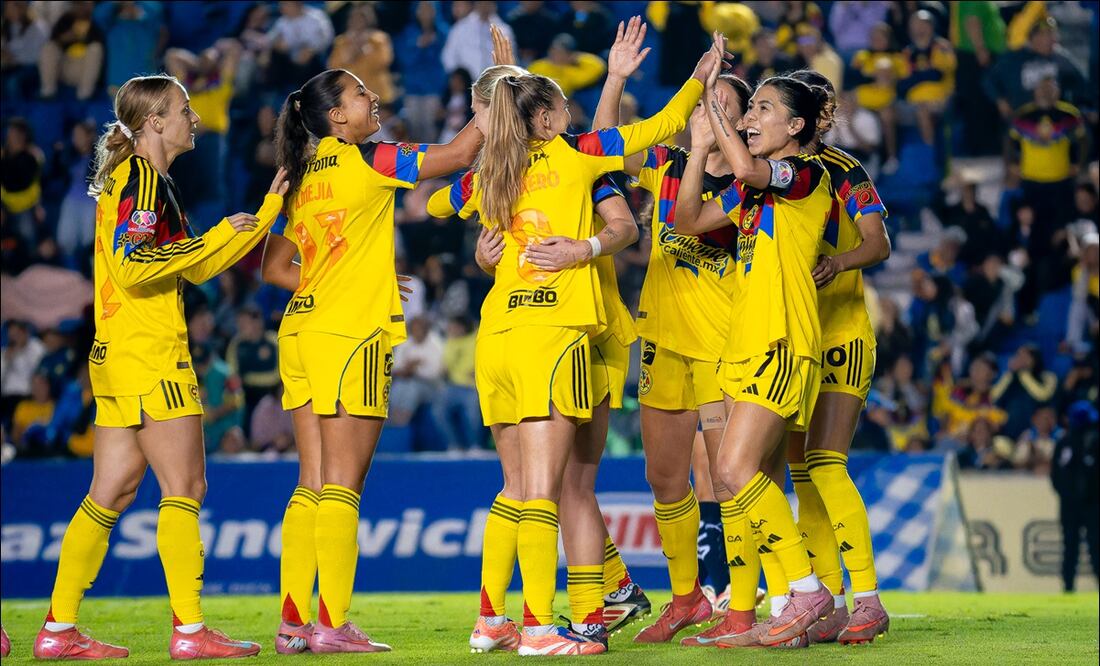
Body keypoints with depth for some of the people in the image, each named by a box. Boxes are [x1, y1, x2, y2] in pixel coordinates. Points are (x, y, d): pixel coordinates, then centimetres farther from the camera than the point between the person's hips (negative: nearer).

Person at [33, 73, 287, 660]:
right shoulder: (141, 178, -10)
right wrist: (216, 237, -15)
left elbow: (197, 267, 23)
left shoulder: (148, 180, 21)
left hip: (116, 357, 10)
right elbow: (132, 267, -21)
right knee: (184, 487, -7)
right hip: (150, 354, -10)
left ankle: (59, 629, 9)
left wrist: (267, 212, 22)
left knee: (112, 491, 9)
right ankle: (189, 631, -8)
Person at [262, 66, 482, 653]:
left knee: (313, 484, 7)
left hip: (301, 332, 7)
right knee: (342, 485, -6)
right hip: (351, 335, -7)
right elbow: (458, 153, -7)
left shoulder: (300, 178, 15)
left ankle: (293, 621, 5)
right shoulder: (364, 161, -6)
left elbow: (273, 268, 19)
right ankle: (332, 625, -8)